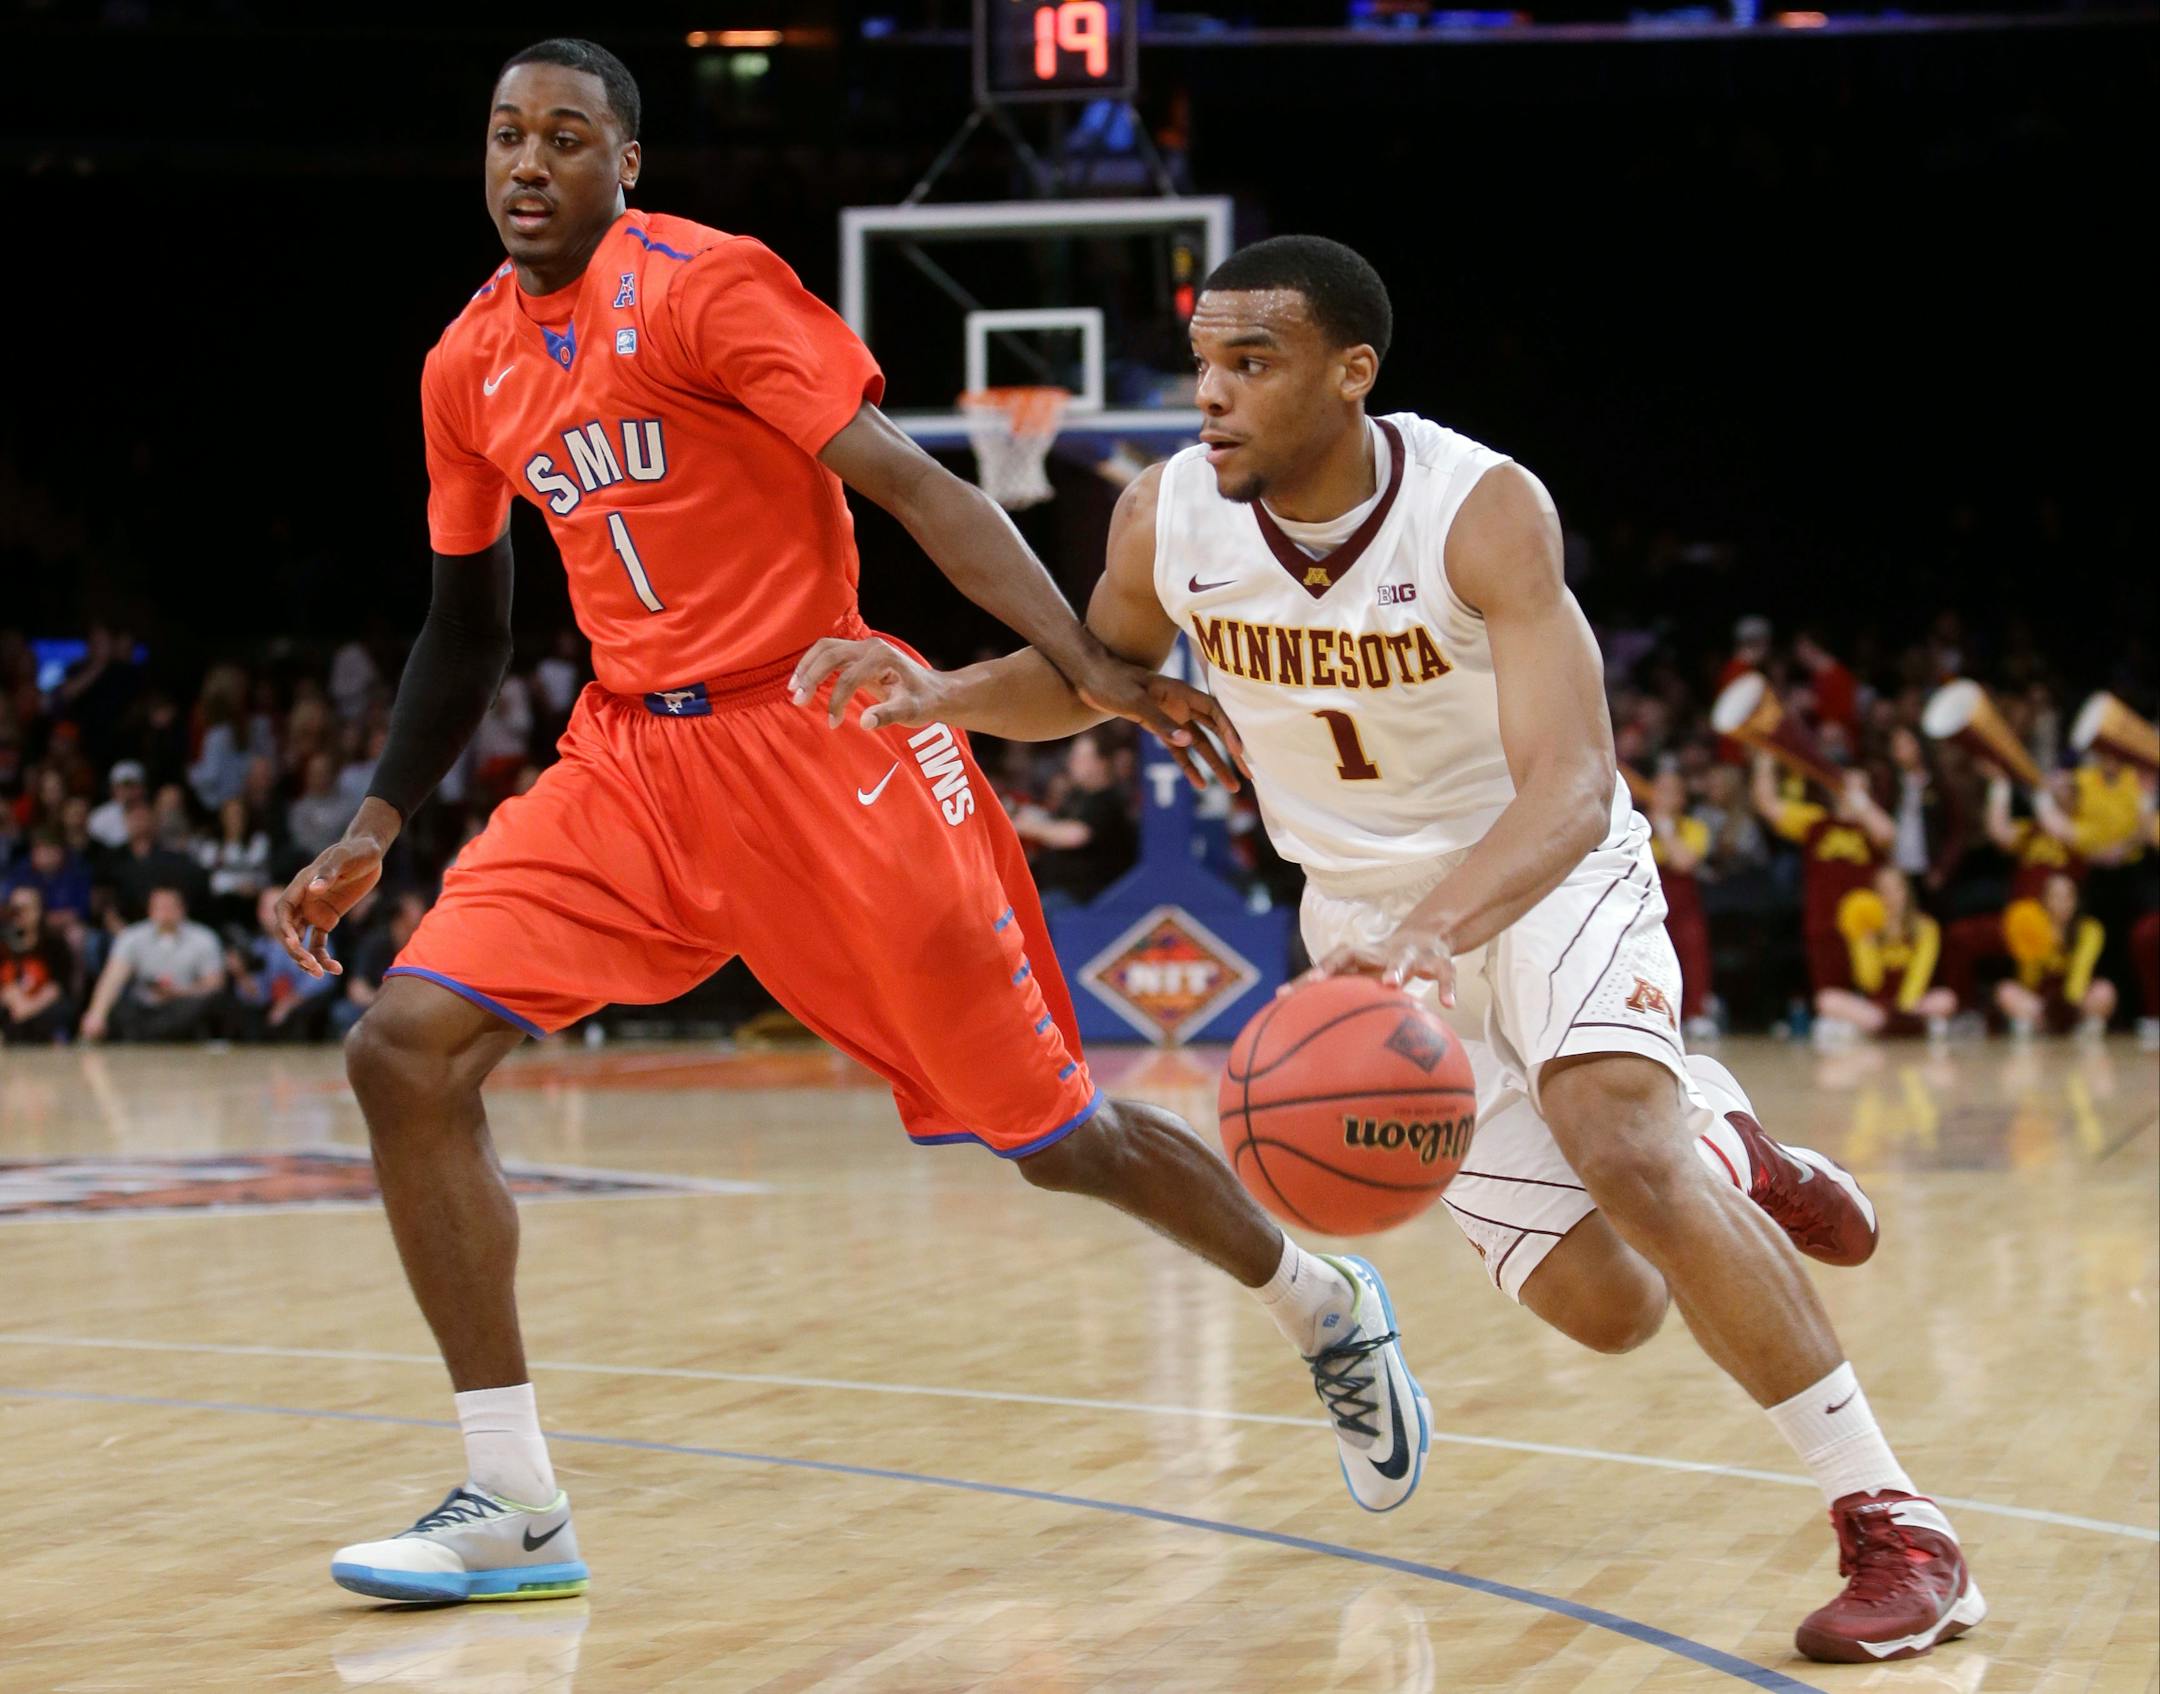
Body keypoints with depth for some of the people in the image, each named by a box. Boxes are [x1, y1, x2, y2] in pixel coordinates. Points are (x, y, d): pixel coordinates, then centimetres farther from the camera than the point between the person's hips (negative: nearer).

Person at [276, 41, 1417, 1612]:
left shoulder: (707, 287, -11)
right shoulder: (470, 364, 8)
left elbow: (911, 482, -17)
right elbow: (469, 621, 21)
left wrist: (1094, 663, -27)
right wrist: (377, 829, 16)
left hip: (823, 744, -6)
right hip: (633, 760, 6)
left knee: (1054, 1133, 1)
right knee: (407, 1053, -14)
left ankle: (1328, 1308, 30)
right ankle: (516, 1507, -6)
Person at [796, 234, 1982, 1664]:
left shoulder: (1484, 512, -28)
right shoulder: (1168, 519, -15)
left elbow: (1570, 791, -37)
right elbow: (1094, 678, 6)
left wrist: (1434, 929, -56)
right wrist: (947, 693, -15)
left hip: (1546, 875, -4)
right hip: (1377, 922, 4)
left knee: (1621, 1141, -33)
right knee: (1604, 1306, -1)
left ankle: (1895, 1524, -23)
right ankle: (1724, 1158, 37)